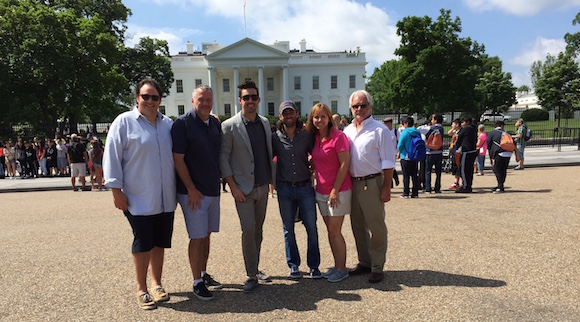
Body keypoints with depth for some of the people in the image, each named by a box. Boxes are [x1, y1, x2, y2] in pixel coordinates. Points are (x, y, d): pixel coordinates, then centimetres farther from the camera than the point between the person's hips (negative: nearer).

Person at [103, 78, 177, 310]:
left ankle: (156, 284, 29)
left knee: (160, 242, 13)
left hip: (166, 198, 5)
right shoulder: (124, 122, -5)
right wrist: (116, 190, -10)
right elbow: (112, 157, -7)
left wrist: (179, 188, 16)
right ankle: (141, 289, 20)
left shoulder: (168, 124, 10)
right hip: (139, 199, -4)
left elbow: (177, 156, 17)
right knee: (143, 243, 3)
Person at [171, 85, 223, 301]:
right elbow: (178, 159, -13)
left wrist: (219, 181, 12)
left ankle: (204, 274, 29)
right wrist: (191, 189, -15)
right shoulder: (183, 123, -11)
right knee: (197, 237, -1)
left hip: (213, 190, 6)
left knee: (206, 235, 15)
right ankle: (197, 282, 11)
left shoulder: (215, 123, 9)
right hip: (193, 192, -6)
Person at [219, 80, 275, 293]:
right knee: (248, 230, -6)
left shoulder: (265, 123, 7)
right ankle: (252, 275, 7)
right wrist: (233, 187, -12)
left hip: (263, 186, 5)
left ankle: (255, 269, 27)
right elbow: (223, 158, -8)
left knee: (258, 230, 13)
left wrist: (272, 178, 9)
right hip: (244, 188, -5)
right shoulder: (229, 126, -9)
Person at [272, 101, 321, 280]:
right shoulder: (275, 138, 1)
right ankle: (293, 265, 23)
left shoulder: (306, 136, 2)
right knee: (288, 229, 8)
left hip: (305, 187, 0)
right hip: (285, 189, 0)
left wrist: (312, 171, 2)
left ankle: (314, 265, 16)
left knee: (311, 227, 1)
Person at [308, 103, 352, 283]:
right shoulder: (315, 138, 8)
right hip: (321, 192, 7)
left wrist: (335, 190, -16)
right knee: (330, 231, 13)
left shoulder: (338, 136, -13)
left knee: (334, 231, -3)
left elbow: (345, 164, -16)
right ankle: (337, 266, 25)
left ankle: (342, 269, 12)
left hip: (339, 191, -7)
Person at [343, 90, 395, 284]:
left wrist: (386, 188, -13)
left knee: (376, 227, 1)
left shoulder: (379, 130, -6)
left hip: (372, 183, -6)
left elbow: (388, 162, -8)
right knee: (358, 226, 14)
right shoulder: (347, 131, 12)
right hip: (352, 183, 6)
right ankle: (364, 262, 28)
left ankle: (377, 267, 13)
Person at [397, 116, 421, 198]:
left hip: (406, 157, -5)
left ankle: (406, 193, 4)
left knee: (406, 176, 1)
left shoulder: (405, 132, -12)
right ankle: (415, 193, 12)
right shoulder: (418, 132, 5)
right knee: (415, 176, 9)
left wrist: (399, 152, 7)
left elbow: (400, 146, -12)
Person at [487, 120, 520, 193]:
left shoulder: (492, 133, 7)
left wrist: (490, 157, 13)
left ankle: (500, 187, -3)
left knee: (497, 170, 0)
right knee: (503, 171, 14)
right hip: (508, 154, 6)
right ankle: (500, 186, 23)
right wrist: (517, 155, 14)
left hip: (499, 154, -6)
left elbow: (488, 146, 6)